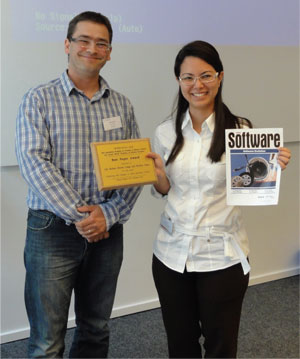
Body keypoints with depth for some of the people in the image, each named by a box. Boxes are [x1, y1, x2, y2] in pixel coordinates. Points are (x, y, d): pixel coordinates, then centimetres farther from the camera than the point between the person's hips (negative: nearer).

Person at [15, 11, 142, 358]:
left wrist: (108, 214, -11)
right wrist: (78, 215, -17)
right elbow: (34, 163, -13)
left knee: (96, 331, 17)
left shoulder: (121, 105, 8)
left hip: (107, 230, 4)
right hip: (53, 229, -3)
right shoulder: (39, 99, -2)